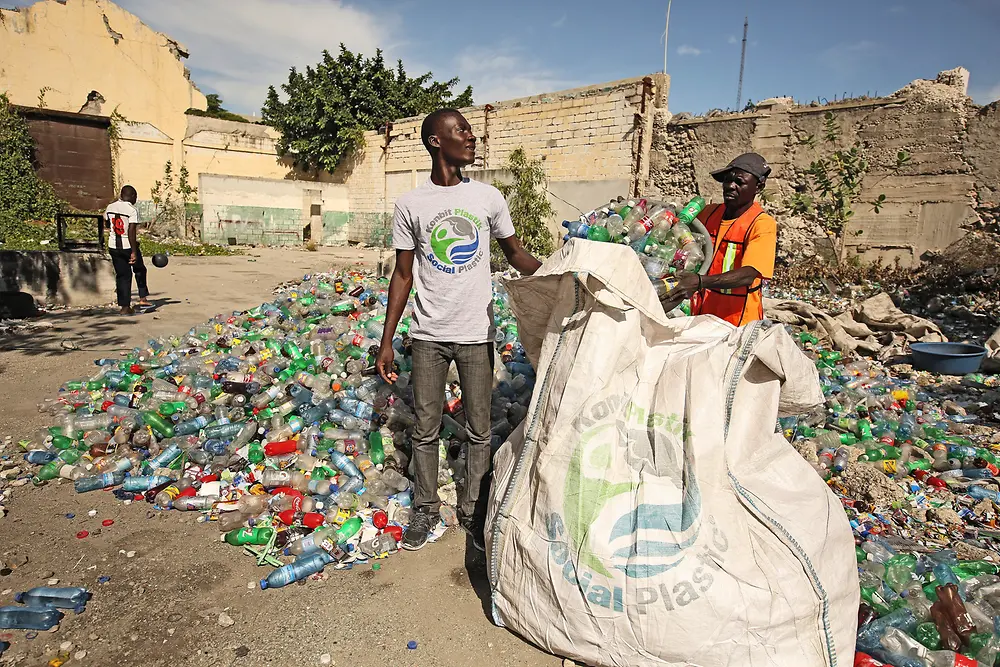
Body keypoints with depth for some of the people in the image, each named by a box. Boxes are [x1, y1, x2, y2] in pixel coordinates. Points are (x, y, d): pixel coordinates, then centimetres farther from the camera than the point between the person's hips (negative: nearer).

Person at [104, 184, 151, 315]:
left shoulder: (110, 207, 5)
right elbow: (131, 232, -21)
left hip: (113, 247, 5)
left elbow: (106, 224, 22)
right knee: (140, 270, 19)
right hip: (128, 246, -5)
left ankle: (125, 306, 5)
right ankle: (142, 298, 19)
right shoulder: (132, 210, -14)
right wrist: (134, 252, -21)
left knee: (122, 275, 8)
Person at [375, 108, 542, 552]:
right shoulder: (410, 204, 0)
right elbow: (402, 274, 4)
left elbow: (515, 254, 12)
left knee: (479, 431, 8)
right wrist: (386, 341, 2)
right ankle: (426, 509, 30)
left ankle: (473, 511, 27)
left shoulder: (488, 198, 2)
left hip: (476, 333, 1)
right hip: (428, 335, 0)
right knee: (425, 430, 10)